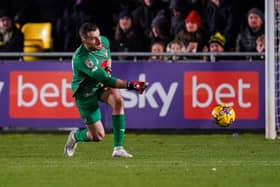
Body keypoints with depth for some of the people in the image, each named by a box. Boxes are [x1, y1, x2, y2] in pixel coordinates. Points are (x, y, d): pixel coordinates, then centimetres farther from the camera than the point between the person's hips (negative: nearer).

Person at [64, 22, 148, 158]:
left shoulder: (104, 41, -12)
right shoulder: (82, 58, -36)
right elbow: (105, 80, -39)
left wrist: (108, 69, -4)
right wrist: (130, 85, -45)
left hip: (101, 85, 6)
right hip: (85, 93, -6)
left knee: (118, 100, -28)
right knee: (98, 136, -5)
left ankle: (118, 148, -23)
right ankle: (75, 136, 33)